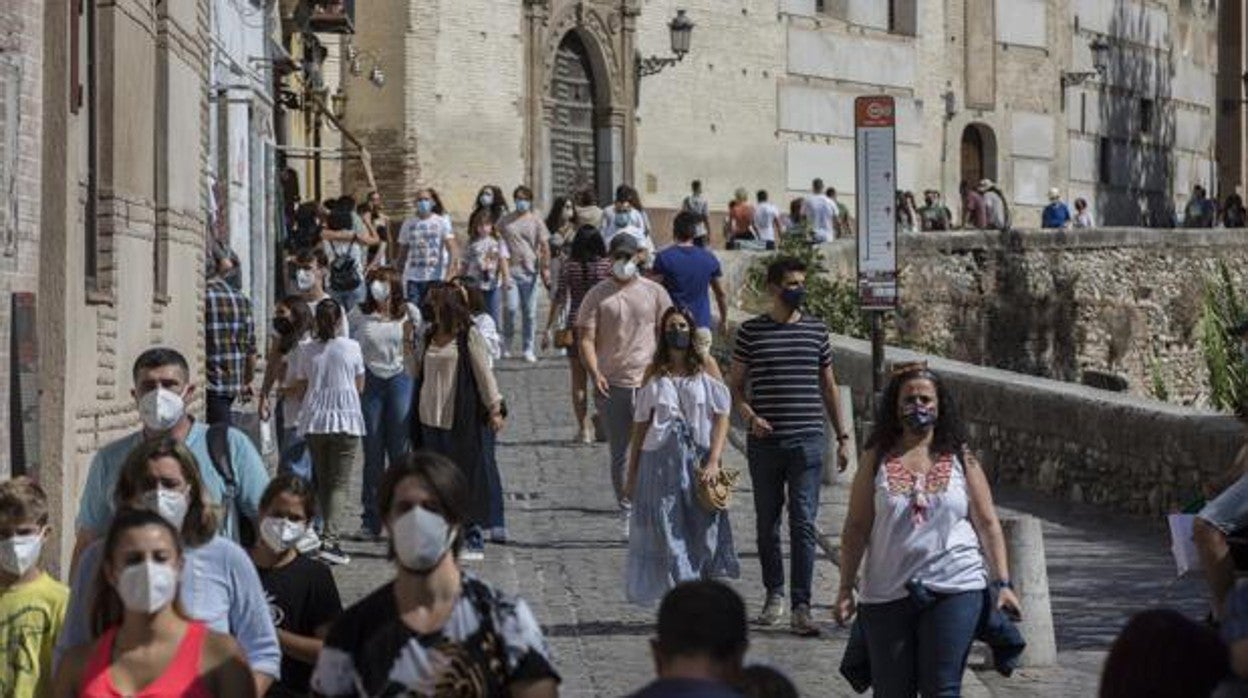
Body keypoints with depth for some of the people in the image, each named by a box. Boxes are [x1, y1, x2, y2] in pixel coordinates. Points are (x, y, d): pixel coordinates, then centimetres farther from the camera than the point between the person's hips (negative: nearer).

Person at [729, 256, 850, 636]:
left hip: (808, 442, 0)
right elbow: (736, 385, 7)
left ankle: (801, 607, -7)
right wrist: (750, 416, -12)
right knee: (767, 523, 10)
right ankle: (774, 594, 27)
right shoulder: (751, 331, 2)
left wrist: (843, 436, 12)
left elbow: (829, 386, 15)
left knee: (804, 524, -6)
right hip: (765, 443, 0)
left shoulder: (816, 330, 7)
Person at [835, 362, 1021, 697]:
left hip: (954, 589, -1)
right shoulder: (877, 459, 4)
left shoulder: (961, 458, 6)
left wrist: (1002, 584, 2)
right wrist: (846, 588, 2)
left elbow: (987, 524, 7)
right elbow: (856, 528, 5)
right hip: (887, 594, 1)